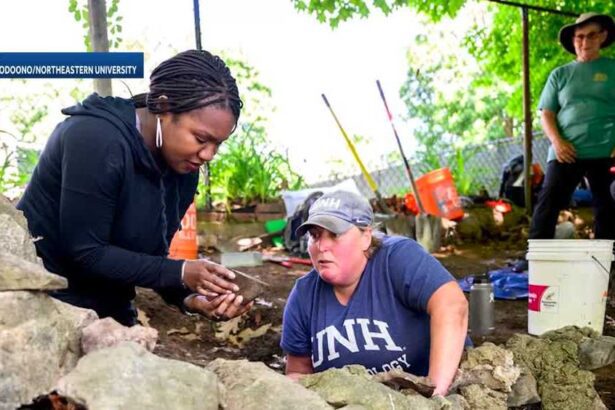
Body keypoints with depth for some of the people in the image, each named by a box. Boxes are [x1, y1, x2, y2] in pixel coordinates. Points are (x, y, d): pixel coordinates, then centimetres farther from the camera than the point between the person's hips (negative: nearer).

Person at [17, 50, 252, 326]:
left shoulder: (183, 171, -4)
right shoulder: (98, 139, -25)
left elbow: (150, 256, 0)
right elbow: (86, 254, -24)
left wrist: (189, 298, -17)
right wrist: (180, 273, -26)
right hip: (39, 302, -7)